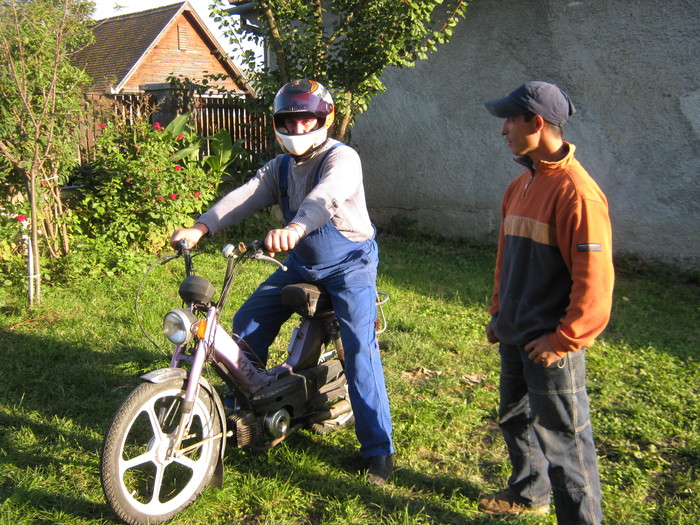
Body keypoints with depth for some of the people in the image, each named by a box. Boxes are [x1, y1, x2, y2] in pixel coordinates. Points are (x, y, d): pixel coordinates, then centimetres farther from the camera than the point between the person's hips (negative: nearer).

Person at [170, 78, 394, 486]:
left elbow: (326, 196, -38)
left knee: (360, 349, -16)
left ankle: (379, 447, -7)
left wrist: (293, 229, -57)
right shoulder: (281, 166, 7)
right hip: (302, 264, 7)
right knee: (248, 321, 5)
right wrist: (200, 228, -22)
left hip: (349, 265, -7)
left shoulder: (342, 158, -16)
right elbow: (245, 196, -7)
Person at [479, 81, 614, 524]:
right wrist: (499, 314, 18)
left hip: (551, 344, -9)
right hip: (516, 337, 10)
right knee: (516, 420, 24)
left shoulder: (575, 191, -20)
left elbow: (594, 279, -22)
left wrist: (561, 340, -19)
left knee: (562, 437, 1)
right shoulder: (522, 185, 9)